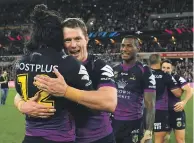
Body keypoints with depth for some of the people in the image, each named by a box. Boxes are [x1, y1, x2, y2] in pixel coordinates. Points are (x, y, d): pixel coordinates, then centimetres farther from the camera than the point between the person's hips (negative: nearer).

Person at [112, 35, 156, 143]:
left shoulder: (144, 72, -7)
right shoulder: (114, 70, 8)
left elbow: (150, 104, -8)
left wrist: (149, 130, -15)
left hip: (133, 124, -4)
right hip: (113, 122, 5)